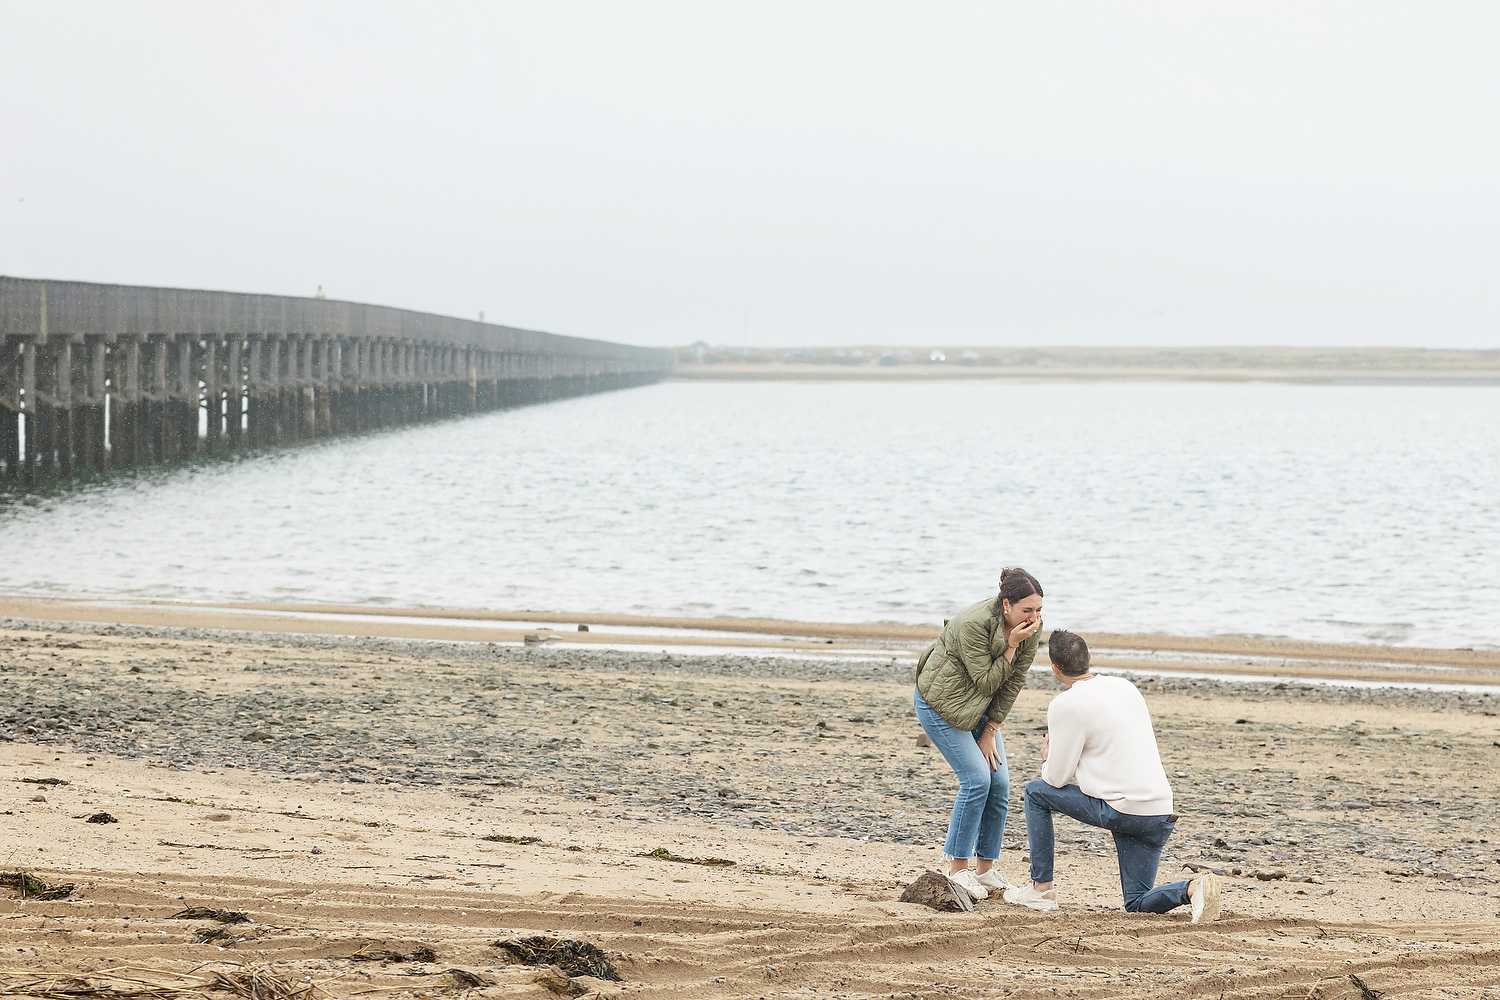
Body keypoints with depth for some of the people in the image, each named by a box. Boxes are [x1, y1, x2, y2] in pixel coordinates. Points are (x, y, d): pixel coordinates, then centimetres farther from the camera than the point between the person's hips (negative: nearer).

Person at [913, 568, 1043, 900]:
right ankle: (957, 869, -7)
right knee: (977, 779, -16)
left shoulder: (1031, 628, -10)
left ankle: (985, 868, 10)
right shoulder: (974, 623, -30)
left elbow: (1013, 683, -4)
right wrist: (1011, 646, -33)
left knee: (1000, 783, -1)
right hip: (940, 703, -7)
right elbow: (986, 682, -24)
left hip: (979, 707, 7)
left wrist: (991, 731, -5)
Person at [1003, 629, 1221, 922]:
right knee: (1138, 905, 15)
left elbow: (1057, 778, -2)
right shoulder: (1125, 687, 14)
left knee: (1036, 792, 14)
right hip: (1161, 813, 7)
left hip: (1120, 809, -7)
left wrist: (1047, 757, 22)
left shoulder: (1065, 705, -8)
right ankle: (1193, 888, -15)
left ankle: (1042, 889, 15)